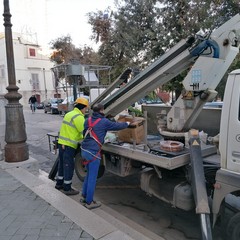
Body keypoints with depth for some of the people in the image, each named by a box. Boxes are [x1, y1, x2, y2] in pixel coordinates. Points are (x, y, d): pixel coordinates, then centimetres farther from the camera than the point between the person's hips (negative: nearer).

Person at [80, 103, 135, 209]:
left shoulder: (88, 120, 11)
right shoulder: (104, 122, -7)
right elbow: (117, 126, 5)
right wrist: (127, 124, 23)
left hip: (84, 150, 8)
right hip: (93, 152, -8)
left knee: (89, 174, 22)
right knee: (92, 177, 3)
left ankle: (84, 197, 31)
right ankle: (89, 202, 14)